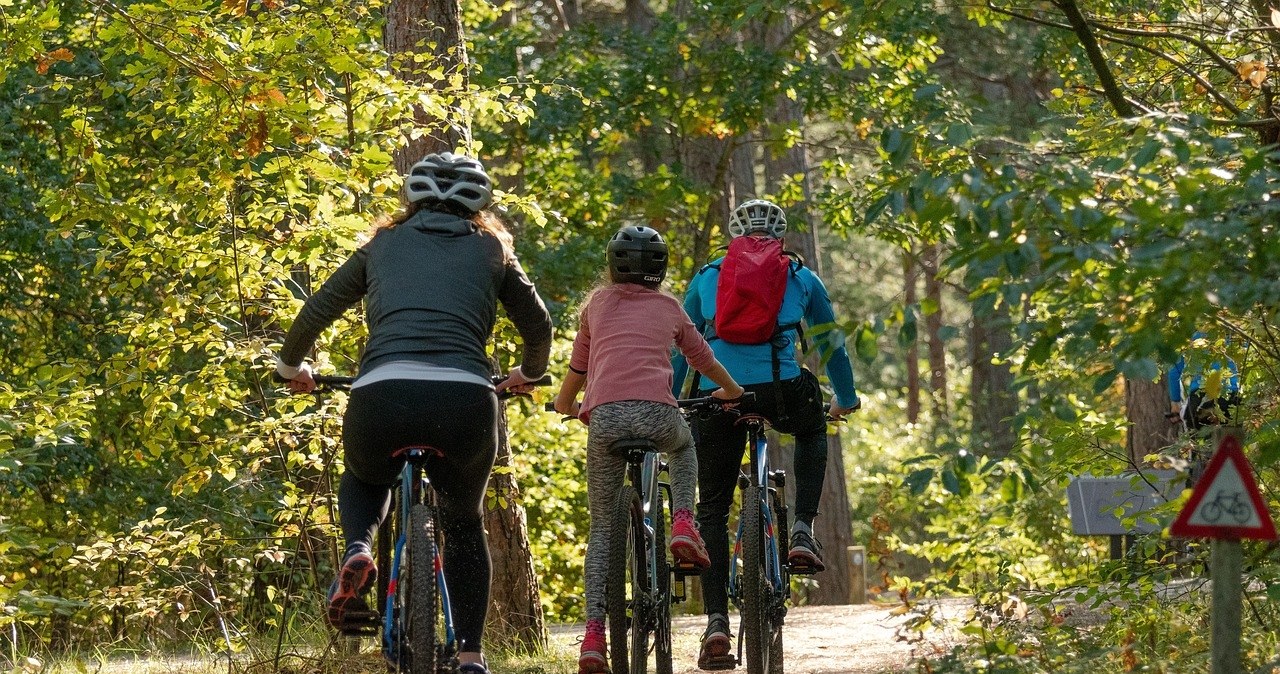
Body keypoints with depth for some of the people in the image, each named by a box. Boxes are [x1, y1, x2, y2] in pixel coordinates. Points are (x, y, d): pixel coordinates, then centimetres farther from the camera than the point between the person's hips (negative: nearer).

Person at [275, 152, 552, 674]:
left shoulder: (384, 244, 23)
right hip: (465, 399, 0)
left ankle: (357, 550, 1)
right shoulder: (490, 249, 22)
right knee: (465, 523, 26)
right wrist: (528, 374, 50)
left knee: (363, 480, 33)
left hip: (381, 395, 0)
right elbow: (539, 328, 29)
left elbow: (316, 310, 26)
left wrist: (292, 366, 45)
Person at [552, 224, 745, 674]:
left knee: (602, 527, 11)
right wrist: (732, 392, 57)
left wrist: (565, 405, 51)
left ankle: (593, 635, -3)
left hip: (604, 416, 0)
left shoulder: (598, 303, 22)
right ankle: (683, 524, 12)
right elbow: (703, 359, 37)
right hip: (656, 413, 0)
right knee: (684, 445, 38)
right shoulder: (669, 307, 22)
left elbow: (576, 369, 30)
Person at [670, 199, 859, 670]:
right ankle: (803, 532, 17)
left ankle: (716, 622, -3)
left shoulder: (706, 278, 22)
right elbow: (831, 344, 31)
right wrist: (846, 399, 46)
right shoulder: (801, 278, 20)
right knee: (812, 430, 35)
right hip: (781, 392, 0)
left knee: (712, 510, 11)